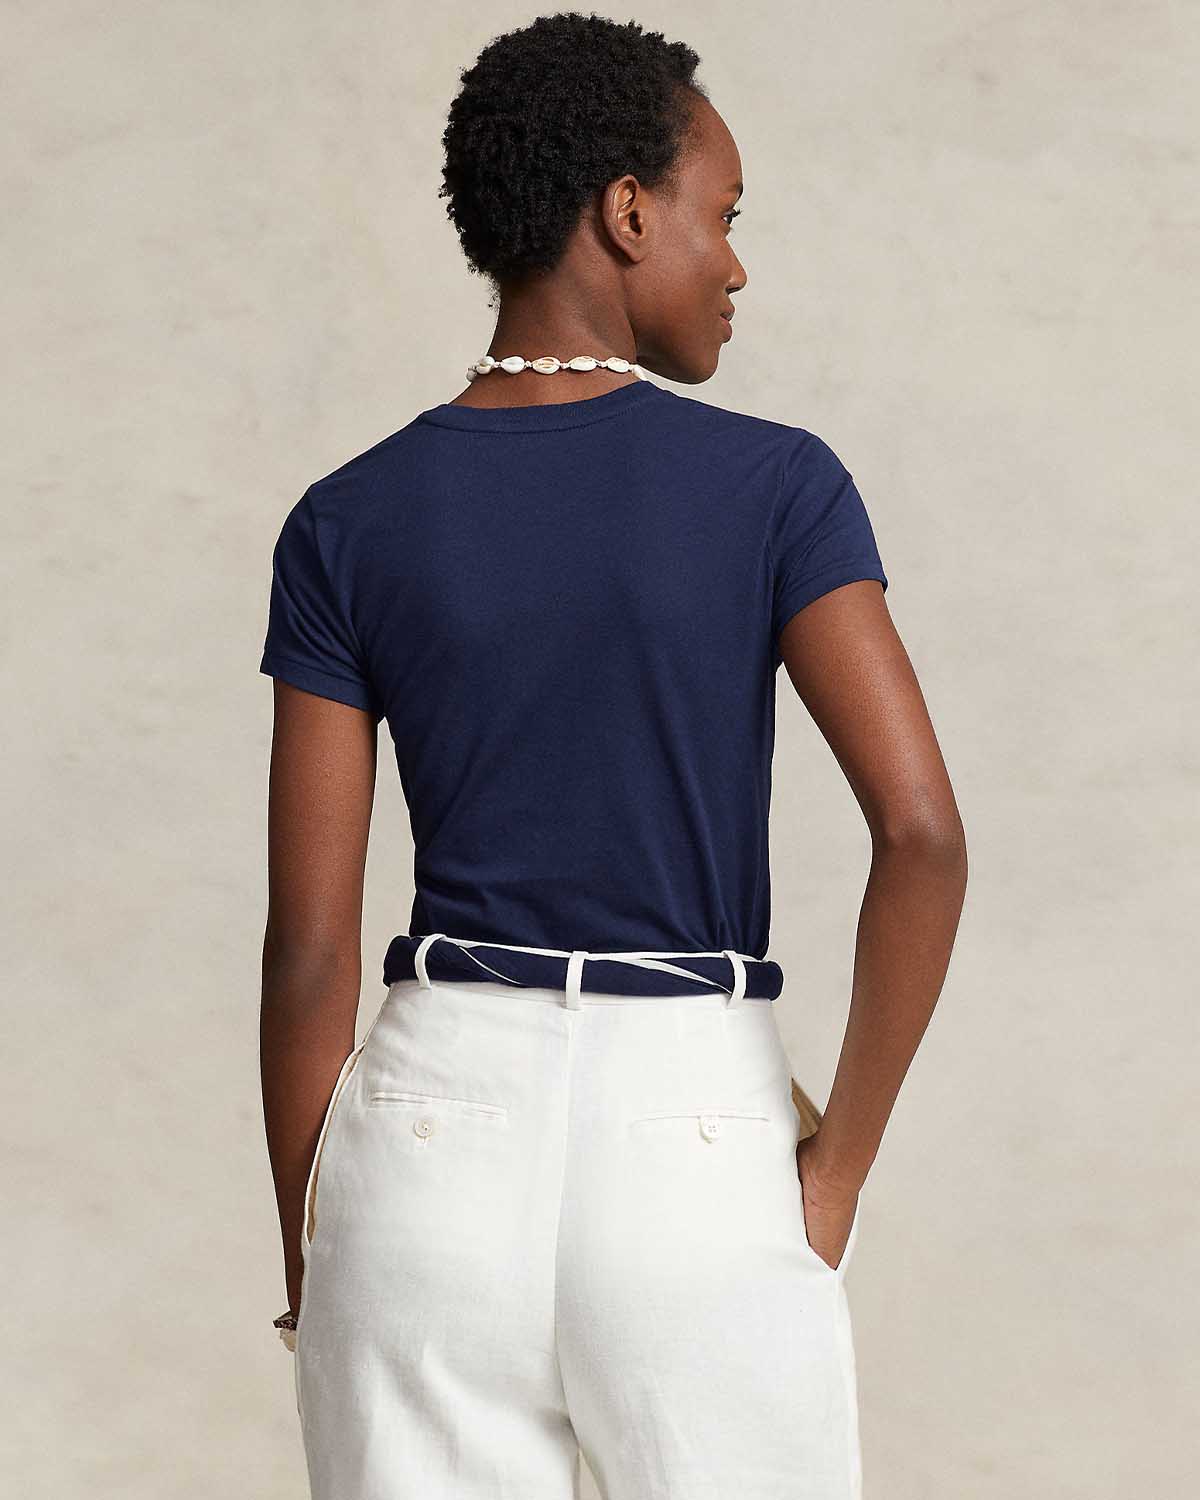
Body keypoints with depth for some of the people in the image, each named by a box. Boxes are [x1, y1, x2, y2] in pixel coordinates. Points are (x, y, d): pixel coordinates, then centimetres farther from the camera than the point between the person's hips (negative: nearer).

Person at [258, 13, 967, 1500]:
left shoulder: (346, 526, 0)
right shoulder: (775, 486, -6)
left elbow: (308, 941, -1)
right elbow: (921, 830, -16)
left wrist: (309, 1273, 8)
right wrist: (841, 1164, -5)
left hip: (434, 1120, 2)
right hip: (698, 1140, -2)